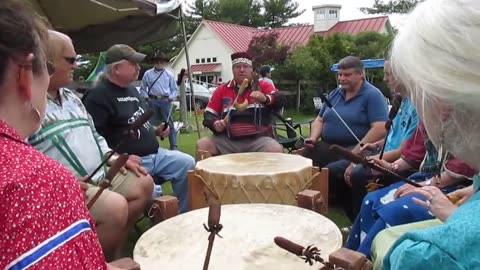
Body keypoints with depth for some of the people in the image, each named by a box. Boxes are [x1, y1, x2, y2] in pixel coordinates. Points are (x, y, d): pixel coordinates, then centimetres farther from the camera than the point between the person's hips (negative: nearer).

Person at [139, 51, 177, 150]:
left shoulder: (169, 74, 5)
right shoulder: (148, 74, 5)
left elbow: (174, 89, 10)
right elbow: (142, 88, 13)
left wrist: (171, 98, -4)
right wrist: (146, 97, 0)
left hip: (165, 101, -1)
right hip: (153, 101, 1)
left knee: (170, 124, -1)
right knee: (151, 124, 6)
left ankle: (173, 146, 3)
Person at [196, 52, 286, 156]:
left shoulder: (263, 86, 10)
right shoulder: (222, 89, 15)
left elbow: (281, 100, -4)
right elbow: (209, 114, 14)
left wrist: (265, 98, -26)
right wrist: (215, 123, -10)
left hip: (258, 139, -1)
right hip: (227, 140, 2)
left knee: (276, 149, -30)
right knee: (202, 144, -21)